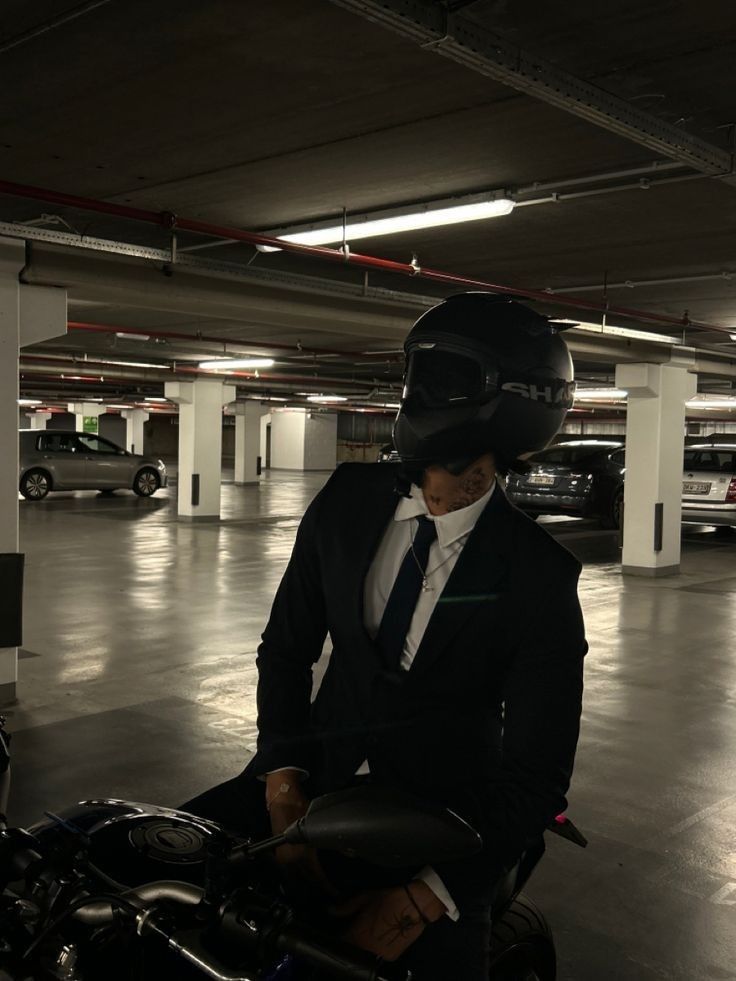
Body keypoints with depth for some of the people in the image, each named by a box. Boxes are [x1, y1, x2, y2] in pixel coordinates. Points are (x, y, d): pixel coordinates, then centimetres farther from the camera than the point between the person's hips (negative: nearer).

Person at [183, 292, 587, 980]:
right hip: (321, 770, 2)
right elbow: (286, 647, 2)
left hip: (444, 813, -2)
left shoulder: (538, 578, -14)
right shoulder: (348, 500, -4)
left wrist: (420, 899, -23)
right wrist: (285, 791, -12)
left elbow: (536, 771, -14)